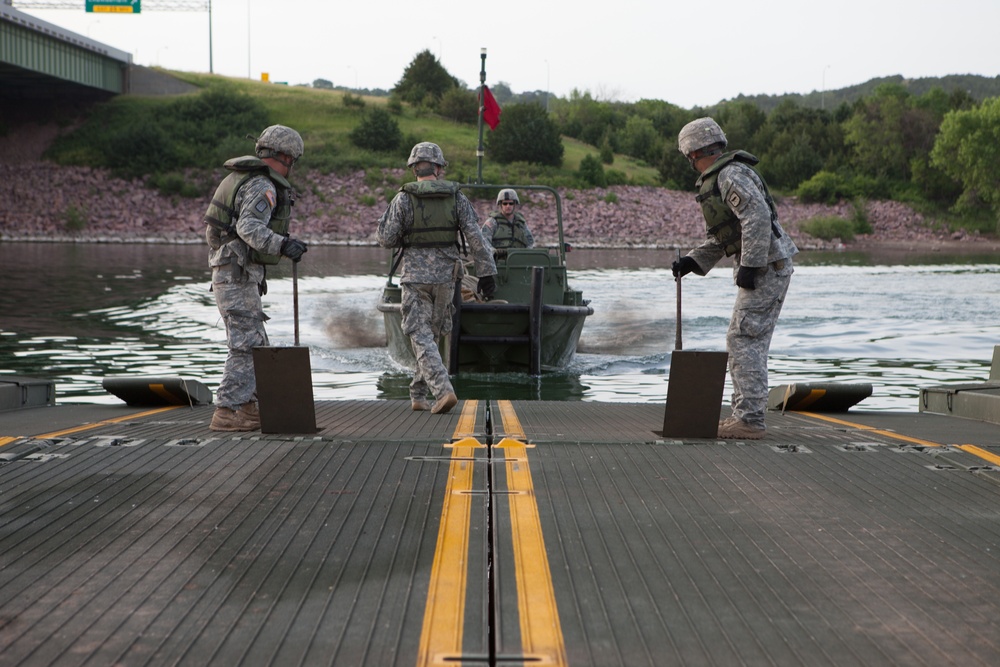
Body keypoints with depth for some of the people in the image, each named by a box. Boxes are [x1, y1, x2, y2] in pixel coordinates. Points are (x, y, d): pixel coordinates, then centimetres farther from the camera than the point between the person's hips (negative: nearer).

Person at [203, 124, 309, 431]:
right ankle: (226, 414, -9)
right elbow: (249, 227, -31)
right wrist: (282, 245, -42)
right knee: (246, 346, -9)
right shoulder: (261, 186, -15)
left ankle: (248, 406, 19)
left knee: (255, 343, 15)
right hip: (238, 276, -10)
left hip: (229, 272, 10)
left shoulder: (240, 179, 16)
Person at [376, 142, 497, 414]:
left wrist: (387, 216, 14)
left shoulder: (403, 199, -7)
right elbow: (476, 237, -6)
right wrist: (486, 272, -2)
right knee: (432, 335, 17)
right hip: (446, 277, 3)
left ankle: (443, 390, -21)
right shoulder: (456, 198, -1)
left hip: (416, 277, -3)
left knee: (422, 338, -4)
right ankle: (418, 394, 23)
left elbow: (386, 239, -6)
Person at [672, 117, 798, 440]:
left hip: (767, 268, -10)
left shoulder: (732, 175, -14)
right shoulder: (717, 181, 19)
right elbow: (722, 237, 23)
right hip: (762, 268, 10)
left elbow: (758, 217, -25)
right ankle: (746, 414, 17)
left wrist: (750, 265, -26)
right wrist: (693, 261, 13)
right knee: (750, 343, 13)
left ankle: (750, 419, -12)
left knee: (744, 341, -11)